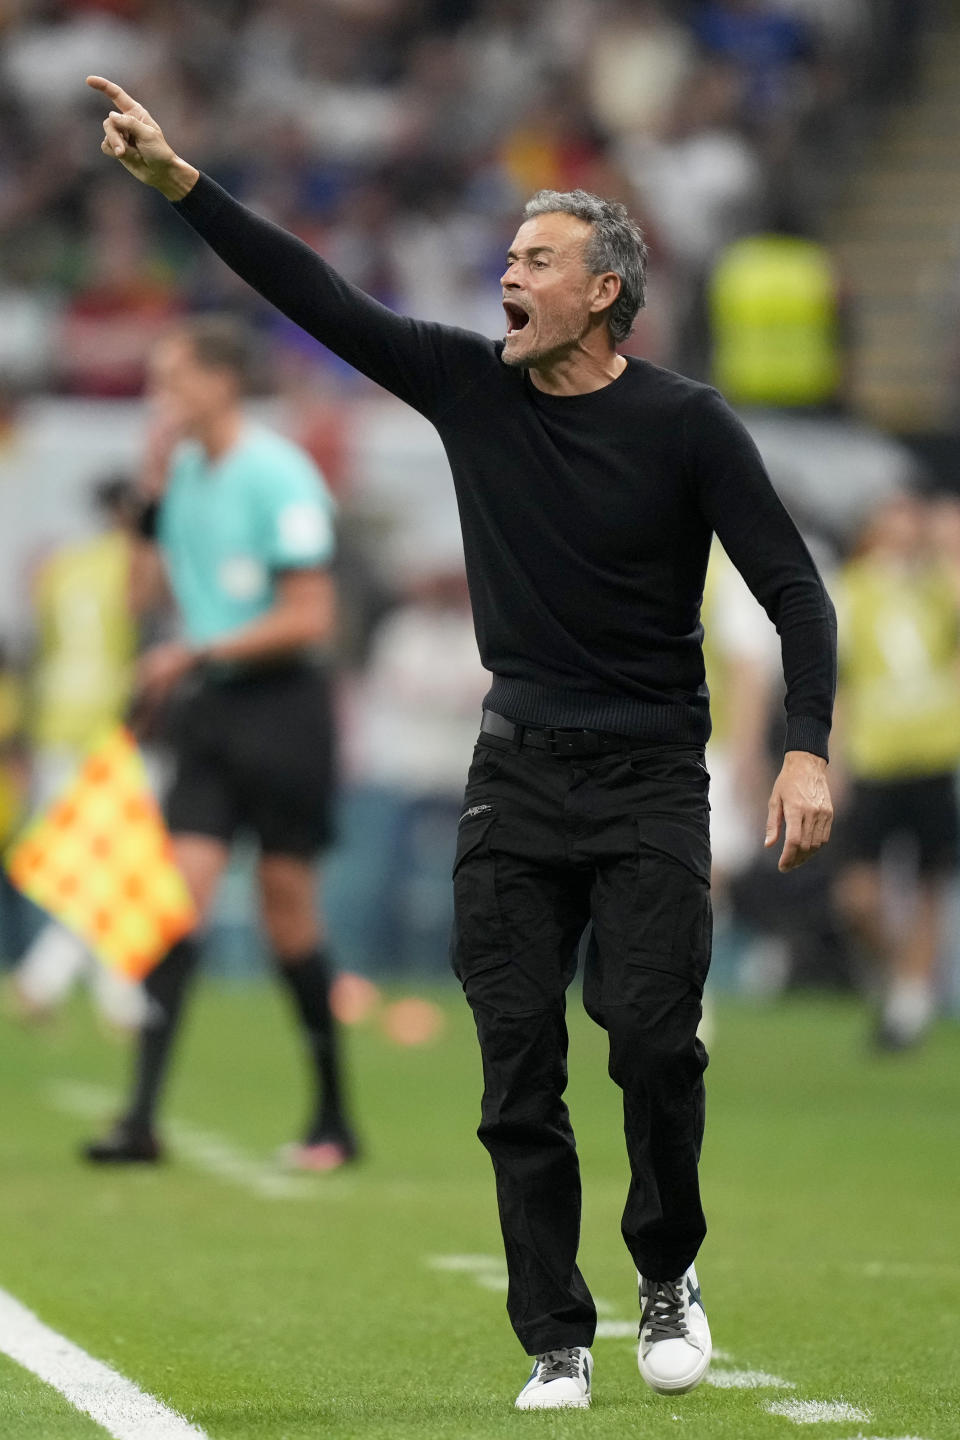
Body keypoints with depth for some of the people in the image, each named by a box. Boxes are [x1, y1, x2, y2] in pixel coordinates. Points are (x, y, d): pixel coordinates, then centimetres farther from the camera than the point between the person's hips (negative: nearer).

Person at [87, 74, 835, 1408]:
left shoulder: (684, 426, -8)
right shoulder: (469, 384, 2)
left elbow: (793, 588, -8)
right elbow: (317, 295, -1)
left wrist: (808, 751, -20)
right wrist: (176, 178, -8)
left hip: (651, 782, -3)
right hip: (517, 774, 3)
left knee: (652, 1037, -14)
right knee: (518, 1069, -1)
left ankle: (668, 1274, 13)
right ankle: (557, 1345, 6)